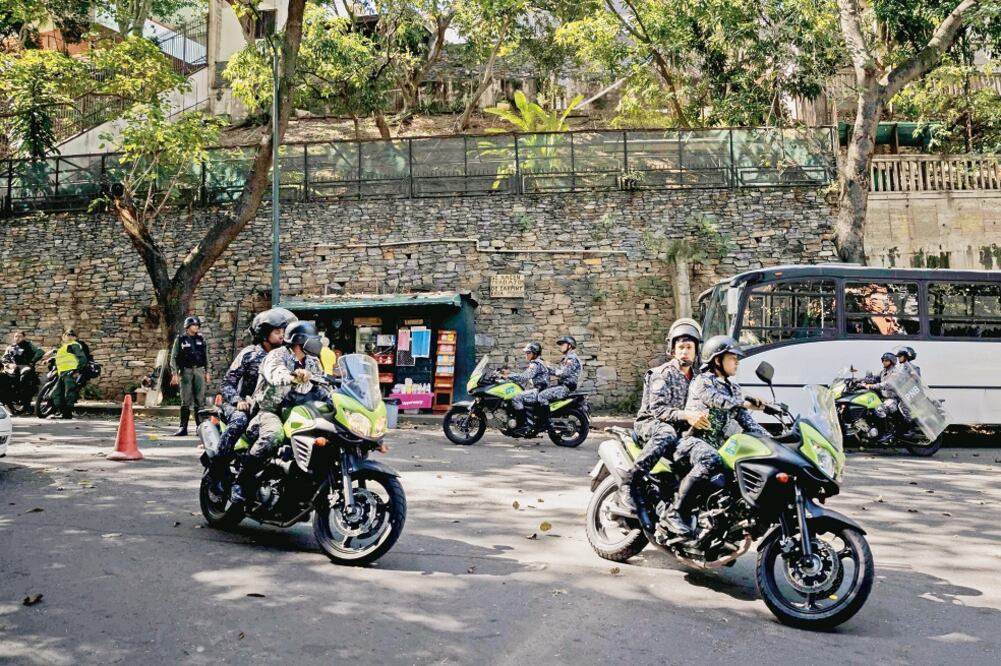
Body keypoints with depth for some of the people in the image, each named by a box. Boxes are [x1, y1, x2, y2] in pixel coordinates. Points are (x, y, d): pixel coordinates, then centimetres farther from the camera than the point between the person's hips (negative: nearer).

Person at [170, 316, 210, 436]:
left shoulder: (201, 339, 13)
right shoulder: (180, 340, 4)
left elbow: (206, 357, 16)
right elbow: (174, 357, 3)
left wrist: (207, 372, 11)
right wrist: (175, 373, -5)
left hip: (199, 371, 2)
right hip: (186, 372, -2)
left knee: (200, 400, 0)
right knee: (185, 401, -2)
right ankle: (183, 428, 1)